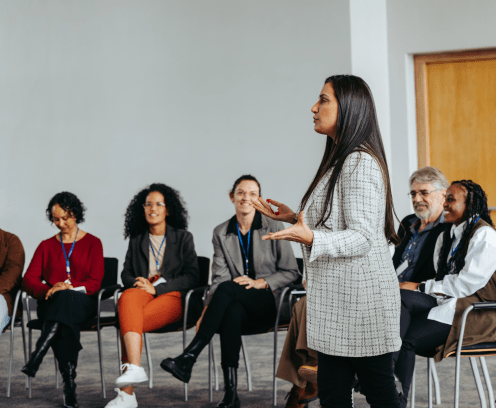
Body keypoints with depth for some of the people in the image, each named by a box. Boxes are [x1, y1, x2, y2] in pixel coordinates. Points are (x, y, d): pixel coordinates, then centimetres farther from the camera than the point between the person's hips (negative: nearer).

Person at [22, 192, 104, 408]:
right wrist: (49, 291, -15)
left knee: (65, 298, -41)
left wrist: (69, 287, -17)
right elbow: (29, 280, 7)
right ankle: (69, 385, -41)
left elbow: (95, 283, 2)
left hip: (83, 303, -2)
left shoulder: (93, 243, 13)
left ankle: (37, 357, -53)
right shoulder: (46, 246, 20)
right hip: (50, 304, 2)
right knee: (66, 326, -37)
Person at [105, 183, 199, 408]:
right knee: (127, 298, -37)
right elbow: (126, 274, 19)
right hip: (141, 293, 3)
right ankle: (134, 368, -50)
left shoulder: (183, 238, 12)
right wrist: (137, 282, -7)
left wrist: (156, 288, -11)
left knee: (127, 321, -33)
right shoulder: (136, 240, 23)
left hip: (171, 296, -3)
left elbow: (192, 277, 1)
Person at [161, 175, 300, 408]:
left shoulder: (273, 227, 2)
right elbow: (219, 277, 1)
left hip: (269, 303, -2)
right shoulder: (221, 233, 10)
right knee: (232, 311, -37)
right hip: (238, 304, 2)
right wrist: (206, 311, -15)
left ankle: (188, 359, -36)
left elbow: (291, 272, 4)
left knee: (227, 289, -33)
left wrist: (259, 282, -12)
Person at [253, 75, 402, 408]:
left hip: (360, 297, -10)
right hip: (336, 300, 10)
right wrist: (294, 219, 18)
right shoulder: (339, 160, 18)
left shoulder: (360, 162, -15)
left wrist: (310, 238, -33)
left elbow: (362, 237, -21)